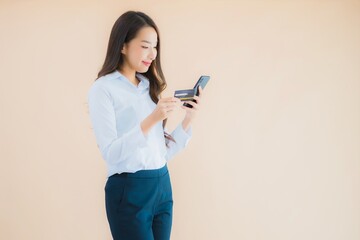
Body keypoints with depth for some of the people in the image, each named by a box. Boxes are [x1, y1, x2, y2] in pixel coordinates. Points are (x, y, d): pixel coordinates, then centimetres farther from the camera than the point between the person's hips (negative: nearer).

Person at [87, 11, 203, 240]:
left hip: (162, 187, 6)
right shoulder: (103, 89, -8)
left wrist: (188, 119, -4)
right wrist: (150, 121, -27)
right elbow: (110, 153, -17)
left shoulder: (150, 87, 11)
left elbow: (164, 150, 10)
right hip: (129, 191, -6)